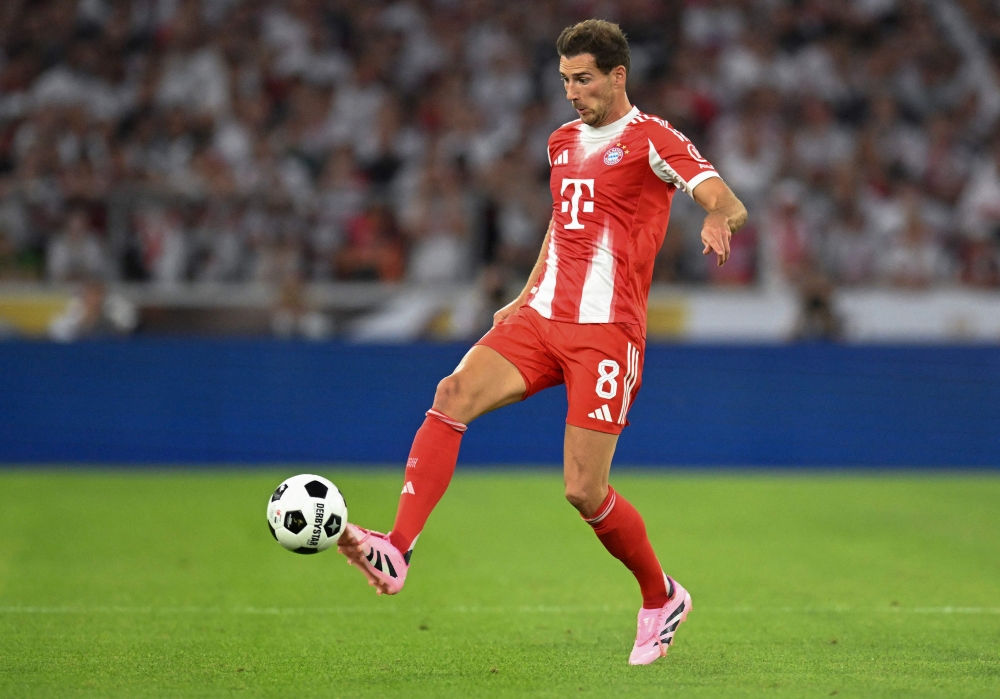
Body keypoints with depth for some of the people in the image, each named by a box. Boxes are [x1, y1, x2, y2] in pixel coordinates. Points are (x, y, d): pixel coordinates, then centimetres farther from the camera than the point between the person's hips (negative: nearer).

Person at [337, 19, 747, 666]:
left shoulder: (653, 140, -3)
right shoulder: (563, 141, 19)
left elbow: (730, 204, -15)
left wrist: (718, 222, -39)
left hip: (606, 332, -6)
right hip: (541, 318, 6)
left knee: (584, 490, -9)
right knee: (454, 394, -22)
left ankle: (663, 600, 17)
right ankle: (395, 554, -31)